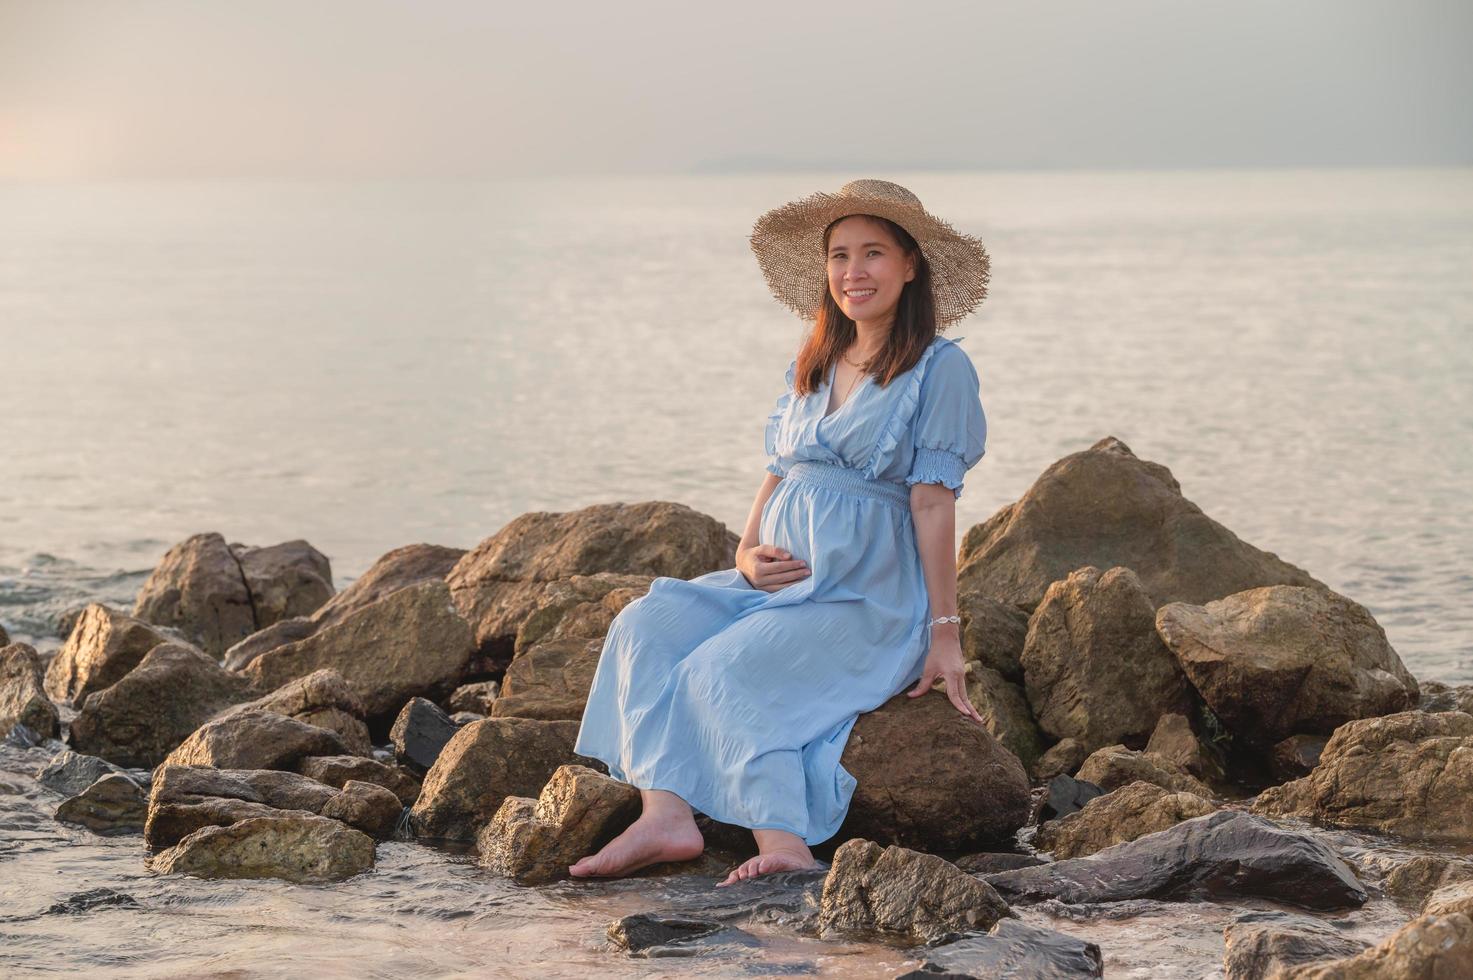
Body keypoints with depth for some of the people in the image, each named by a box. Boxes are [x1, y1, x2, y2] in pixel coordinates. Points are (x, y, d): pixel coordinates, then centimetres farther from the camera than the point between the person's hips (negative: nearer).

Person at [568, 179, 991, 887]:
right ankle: (665, 816, -33)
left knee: (724, 671, -29)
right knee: (646, 627, -18)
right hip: (780, 580, 7)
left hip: (869, 596, -7)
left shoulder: (938, 369, -3)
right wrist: (749, 553, -3)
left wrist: (944, 630, -9)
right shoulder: (809, 368, 18)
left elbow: (933, 501, -8)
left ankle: (784, 844, -38)